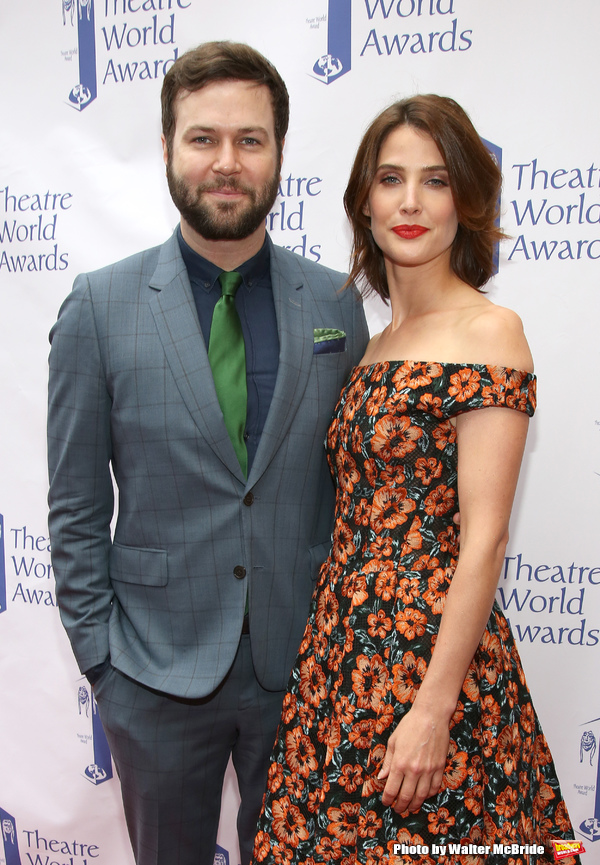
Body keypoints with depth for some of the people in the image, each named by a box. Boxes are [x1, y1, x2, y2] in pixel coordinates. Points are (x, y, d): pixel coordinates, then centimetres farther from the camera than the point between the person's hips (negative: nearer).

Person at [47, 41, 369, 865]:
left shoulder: (336, 305, -3)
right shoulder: (100, 306, -8)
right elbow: (76, 508, -4)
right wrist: (100, 657, -4)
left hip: (300, 664, 2)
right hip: (158, 672, -1)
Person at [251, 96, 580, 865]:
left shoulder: (488, 331, -12)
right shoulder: (379, 341, 10)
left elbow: (483, 538, -17)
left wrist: (434, 707, -18)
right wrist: (332, 632, 13)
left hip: (430, 650, -7)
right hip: (347, 643, 7)